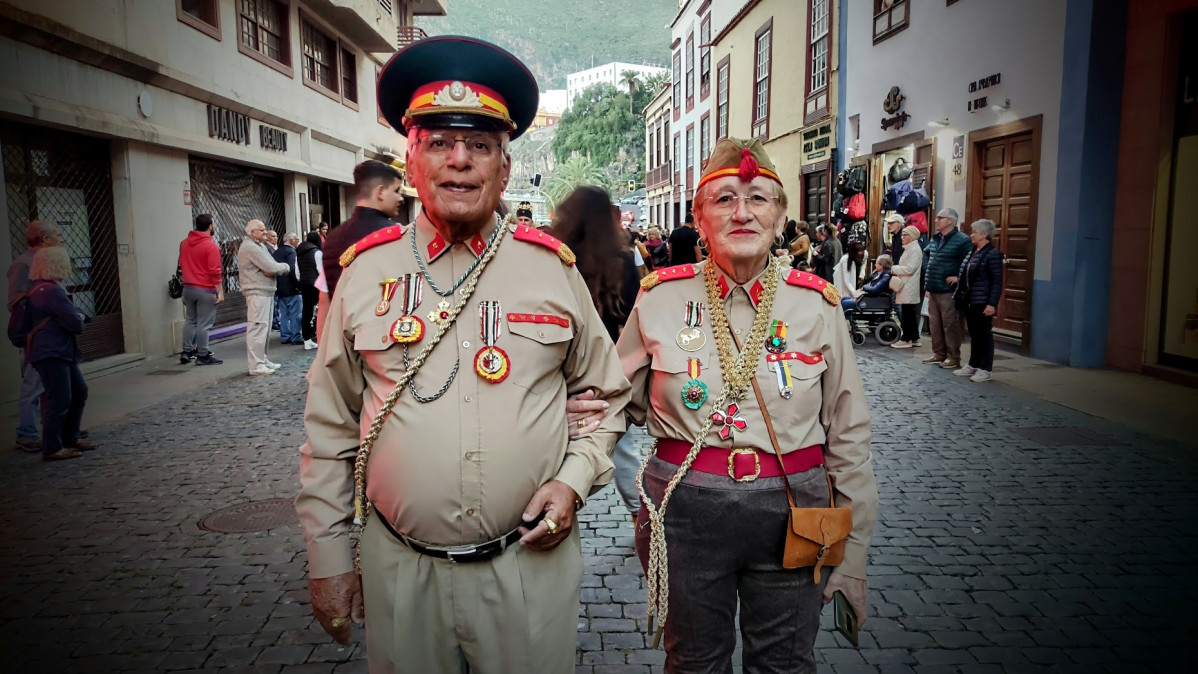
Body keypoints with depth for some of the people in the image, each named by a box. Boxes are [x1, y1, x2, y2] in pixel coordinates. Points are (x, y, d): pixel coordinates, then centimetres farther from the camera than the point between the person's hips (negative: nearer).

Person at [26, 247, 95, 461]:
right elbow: (76, 324, -18)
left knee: (79, 391, 17)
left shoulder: (41, 288, 16)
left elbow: (75, 314, 18)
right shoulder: (52, 291, -19)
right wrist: (78, 318, 2)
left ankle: (70, 438, 25)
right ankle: (52, 448, -2)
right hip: (51, 353, -11)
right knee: (59, 399, -7)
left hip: (60, 351, 11)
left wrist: (77, 315, -2)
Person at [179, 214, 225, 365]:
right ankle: (203, 356, 2)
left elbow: (181, 265, 18)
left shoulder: (184, 243, 9)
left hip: (188, 288, 7)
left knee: (190, 320, 16)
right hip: (206, 290, -7)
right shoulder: (211, 246, -15)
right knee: (204, 324, -2)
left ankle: (186, 352, 17)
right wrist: (220, 292, -14)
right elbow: (215, 272, -18)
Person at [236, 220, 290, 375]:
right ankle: (256, 365, -10)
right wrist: (286, 267, -2)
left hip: (266, 292, 10)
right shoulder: (250, 247, -13)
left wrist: (272, 271, -12)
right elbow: (271, 267, -20)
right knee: (257, 328, -10)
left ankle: (263, 360, 24)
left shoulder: (260, 246, 19)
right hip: (257, 293, -10)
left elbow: (271, 267, 11)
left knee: (265, 328, 15)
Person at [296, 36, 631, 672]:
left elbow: (604, 392, 9)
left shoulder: (552, 267, -2)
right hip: (400, 570, 1)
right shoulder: (365, 271, -2)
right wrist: (327, 555, 5)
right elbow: (330, 426, 4)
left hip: (531, 560, 0)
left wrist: (575, 478, -7)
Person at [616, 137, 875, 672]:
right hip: (685, 505, 0)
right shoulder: (661, 297, -3)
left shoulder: (818, 305, -3)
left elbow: (848, 436, 2)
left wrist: (853, 552, 4)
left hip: (790, 509, 1)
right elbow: (622, 402, 10)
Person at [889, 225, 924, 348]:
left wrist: (894, 269, -10)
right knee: (910, 314, 12)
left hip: (909, 287, -10)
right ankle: (914, 338, 17)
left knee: (907, 313, -6)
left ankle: (906, 339, -1)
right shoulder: (909, 249, 19)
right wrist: (896, 271, 8)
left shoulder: (914, 249, -12)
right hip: (906, 286, 10)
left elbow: (910, 268, -19)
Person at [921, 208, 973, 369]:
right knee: (935, 324, 13)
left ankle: (953, 358, 4)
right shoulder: (935, 238, 14)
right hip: (933, 290, 8)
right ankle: (938, 354, 24)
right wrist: (928, 275, 23)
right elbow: (926, 254, 32)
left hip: (949, 291, -8)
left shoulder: (962, 240, -12)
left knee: (950, 325, -4)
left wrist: (959, 277, -15)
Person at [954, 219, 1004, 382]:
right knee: (973, 335, 15)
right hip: (970, 301, 8)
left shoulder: (993, 254, -12)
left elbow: (997, 282, -15)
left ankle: (985, 369, 6)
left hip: (983, 303, -8)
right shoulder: (972, 252, 12)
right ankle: (973, 365, 24)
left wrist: (992, 304, -19)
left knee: (984, 335, 0)